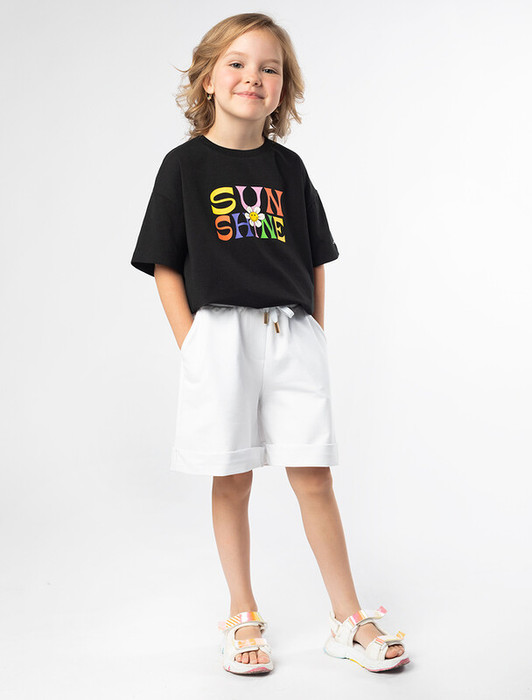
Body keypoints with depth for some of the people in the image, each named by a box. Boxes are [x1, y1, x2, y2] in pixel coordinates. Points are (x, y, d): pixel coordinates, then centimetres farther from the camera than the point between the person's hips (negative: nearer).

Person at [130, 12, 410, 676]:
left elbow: (315, 259, 16)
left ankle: (349, 620, 15)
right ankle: (243, 619, 23)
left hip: (293, 335, 2)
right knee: (231, 483, 6)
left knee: (314, 478, 3)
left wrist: (314, 336, 8)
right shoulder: (185, 165, 2)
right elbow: (166, 266, 1)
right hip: (220, 332, -2)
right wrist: (194, 348, -6)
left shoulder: (288, 167, 10)